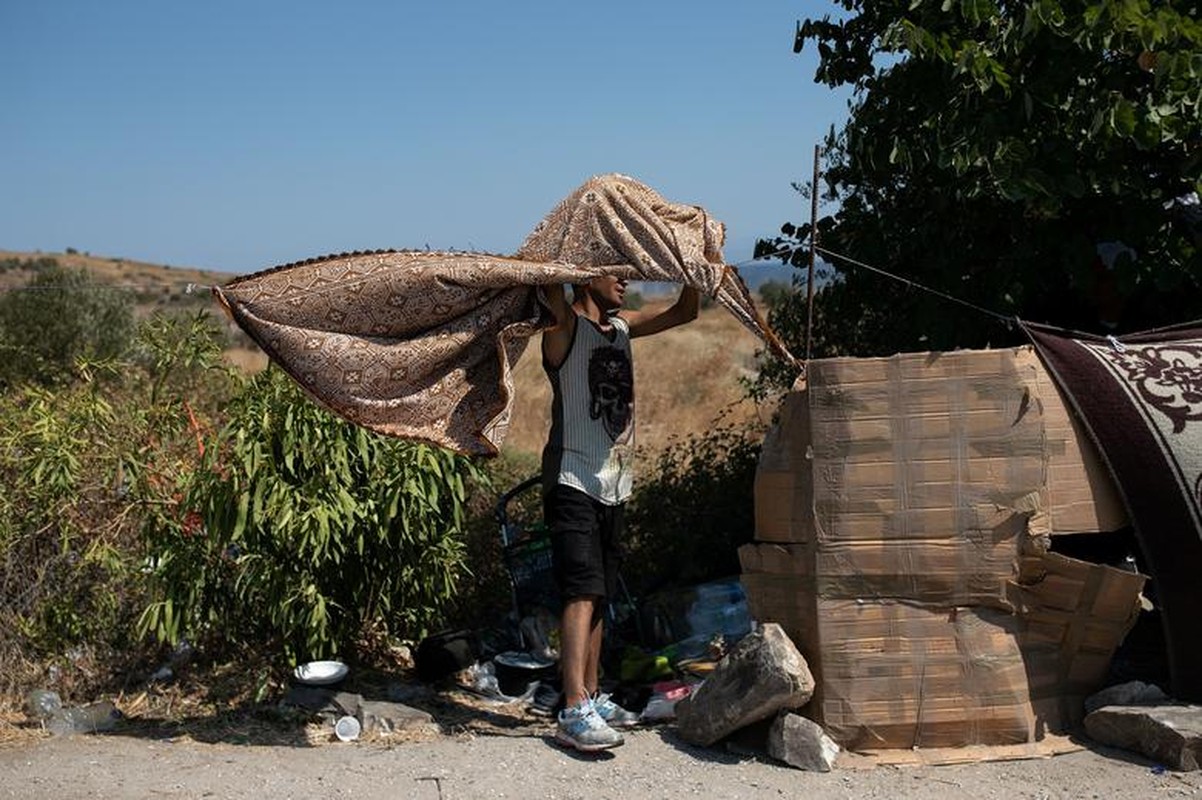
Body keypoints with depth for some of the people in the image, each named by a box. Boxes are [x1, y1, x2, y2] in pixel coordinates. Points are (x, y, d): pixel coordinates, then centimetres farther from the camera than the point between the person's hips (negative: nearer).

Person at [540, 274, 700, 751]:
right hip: (573, 482, -8)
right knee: (582, 592, -16)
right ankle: (574, 712, -18)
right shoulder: (565, 328, -7)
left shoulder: (622, 326, 15)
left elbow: (684, 311, 21)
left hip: (613, 486, 8)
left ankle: (591, 697, 21)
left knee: (597, 596, 12)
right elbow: (553, 293, -29)